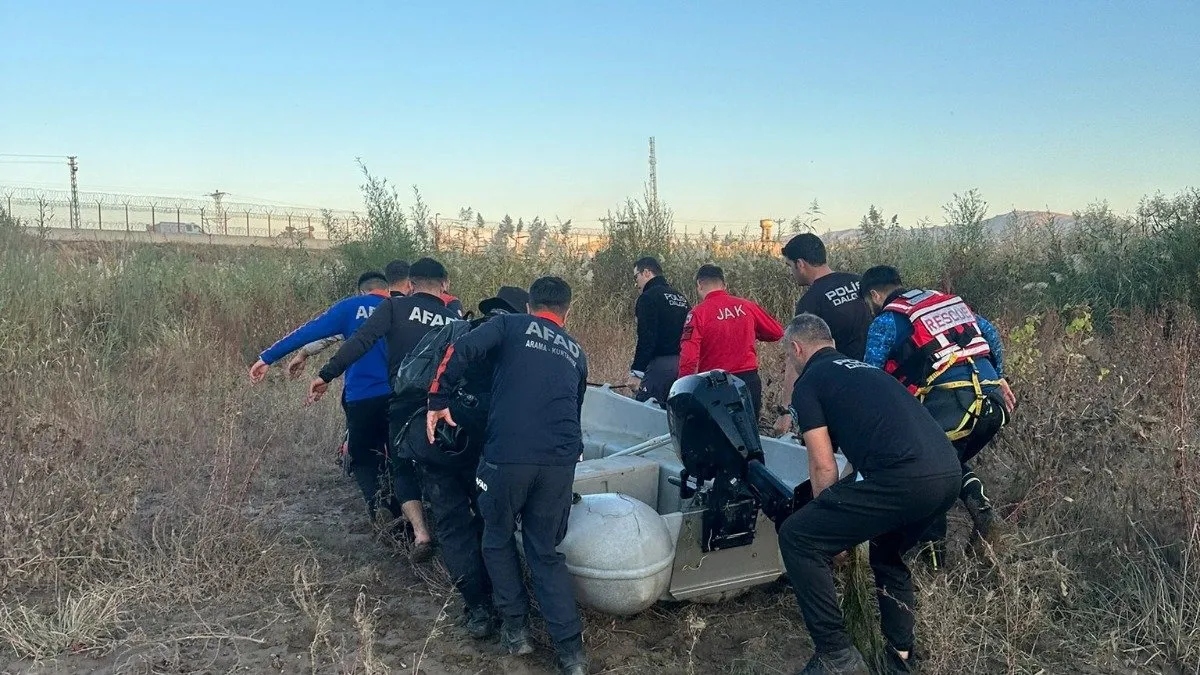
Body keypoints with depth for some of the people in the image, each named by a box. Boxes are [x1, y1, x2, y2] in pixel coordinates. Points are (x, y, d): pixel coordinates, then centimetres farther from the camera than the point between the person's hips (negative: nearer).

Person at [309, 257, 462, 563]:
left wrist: (326, 374, -10)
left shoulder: (396, 306, 2)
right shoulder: (455, 320, 11)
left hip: (404, 403, -2)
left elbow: (361, 340, -11)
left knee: (404, 470, 13)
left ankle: (420, 532, -5)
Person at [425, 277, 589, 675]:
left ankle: (515, 629, 24)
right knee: (546, 552, 16)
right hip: (561, 459, 4)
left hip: (508, 452, -3)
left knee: (498, 540, 21)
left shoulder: (512, 325, 11)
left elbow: (461, 351, -7)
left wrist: (437, 401, 0)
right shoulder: (575, 353, 24)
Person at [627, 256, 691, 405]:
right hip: (683, 364, 8)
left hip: (660, 365, -8)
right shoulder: (681, 297, 18)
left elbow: (646, 338, -16)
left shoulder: (648, 297, -7)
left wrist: (636, 373, -15)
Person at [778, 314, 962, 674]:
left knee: (797, 537, 3)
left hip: (905, 477, -9)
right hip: (949, 473, 9)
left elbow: (823, 466, 1)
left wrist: (832, 530, 17)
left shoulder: (808, 382, 8)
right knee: (888, 552, 34)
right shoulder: (865, 369, 32)